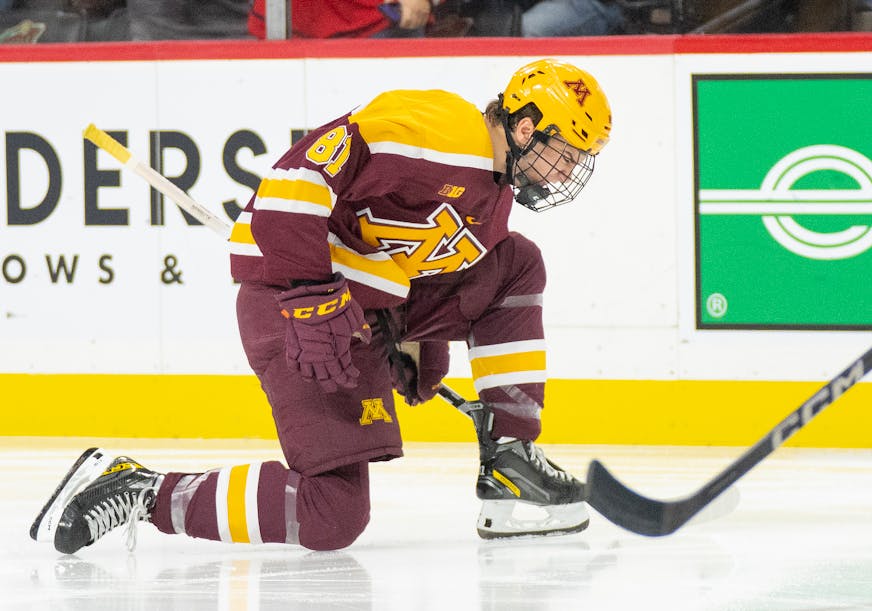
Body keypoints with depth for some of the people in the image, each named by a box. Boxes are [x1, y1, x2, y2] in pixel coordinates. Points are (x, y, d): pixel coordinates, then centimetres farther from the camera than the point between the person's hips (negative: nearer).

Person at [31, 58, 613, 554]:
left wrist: (420, 347, 21)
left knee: (516, 265, 13)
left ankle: (511, 465, 14)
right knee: (333, 515, -17)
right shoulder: (439, 128, -17)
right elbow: (303, 171, -25)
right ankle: (140, 490, -9)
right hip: (294, 303, -10)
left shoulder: (494, 195, 15)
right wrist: (311, 300, -29)